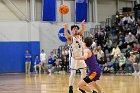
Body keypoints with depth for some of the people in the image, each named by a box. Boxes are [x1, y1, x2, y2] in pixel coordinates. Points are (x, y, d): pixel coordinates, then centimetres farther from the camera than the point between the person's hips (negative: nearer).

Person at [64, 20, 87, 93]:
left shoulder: (79, 35, 7)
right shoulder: (70, 38, -11)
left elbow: (82, 30, -9)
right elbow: (66, 35, -32)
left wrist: (83, 25, -33)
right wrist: (65, 28, -54)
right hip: (73, 58, -6)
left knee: (84, 71, 9)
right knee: (72, 73, -7)